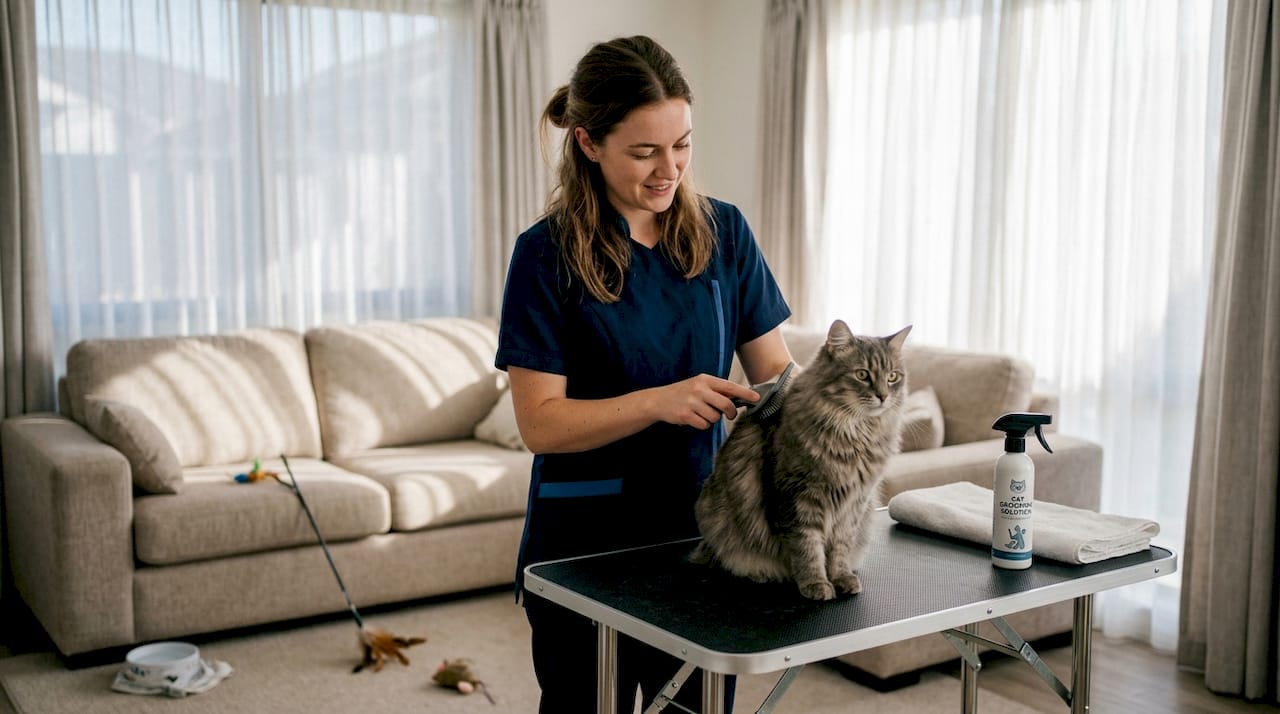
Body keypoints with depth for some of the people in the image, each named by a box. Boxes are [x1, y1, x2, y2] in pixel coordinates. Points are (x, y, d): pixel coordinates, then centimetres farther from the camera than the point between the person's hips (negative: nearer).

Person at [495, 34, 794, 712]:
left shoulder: (723, 232, 0)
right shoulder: (547, 253, -11)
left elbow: (773, 364, 4)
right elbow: (540, 423, -14)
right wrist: (659, 402, -27)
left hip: (701, 526, 4)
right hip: (587, 536, -3)